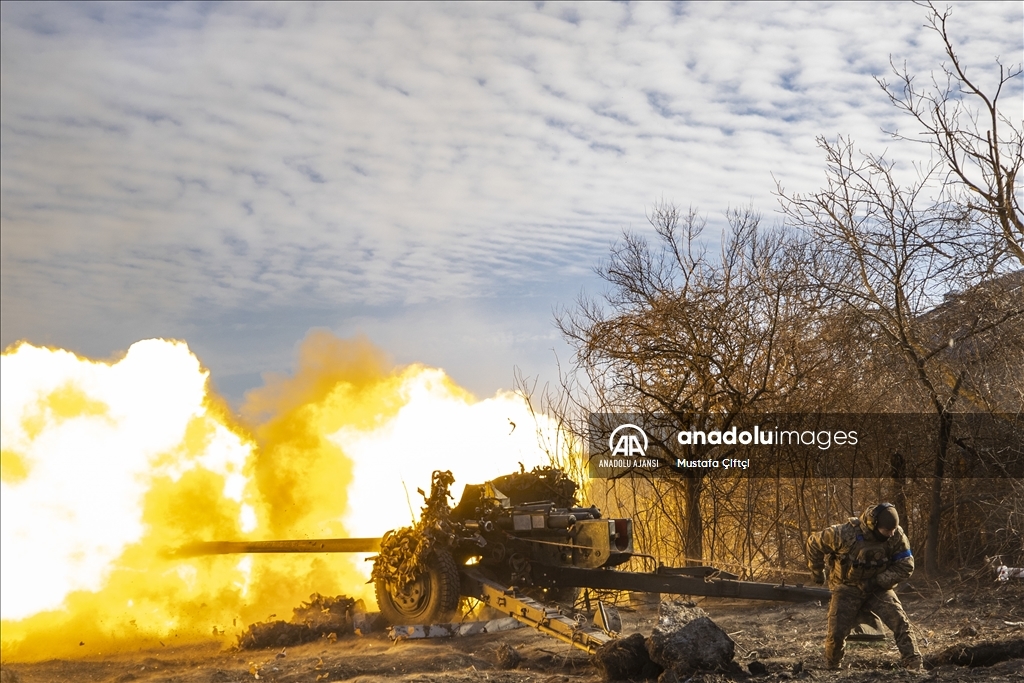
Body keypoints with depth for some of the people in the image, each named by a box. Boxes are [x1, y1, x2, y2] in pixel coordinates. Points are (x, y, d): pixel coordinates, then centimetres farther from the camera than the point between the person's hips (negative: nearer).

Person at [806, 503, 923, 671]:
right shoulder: (845, 534, -26)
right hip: (848, 587, -2)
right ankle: (832, 668, 19)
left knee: (900, 621, -18)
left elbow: (905, 567, -12)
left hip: (878, 588, 2)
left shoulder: (897, 536, -18)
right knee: (836, 632, -8)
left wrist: (877, 581, -20)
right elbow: (814, 543, -11)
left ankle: (915, 665, -11)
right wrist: (817, 572, 3)